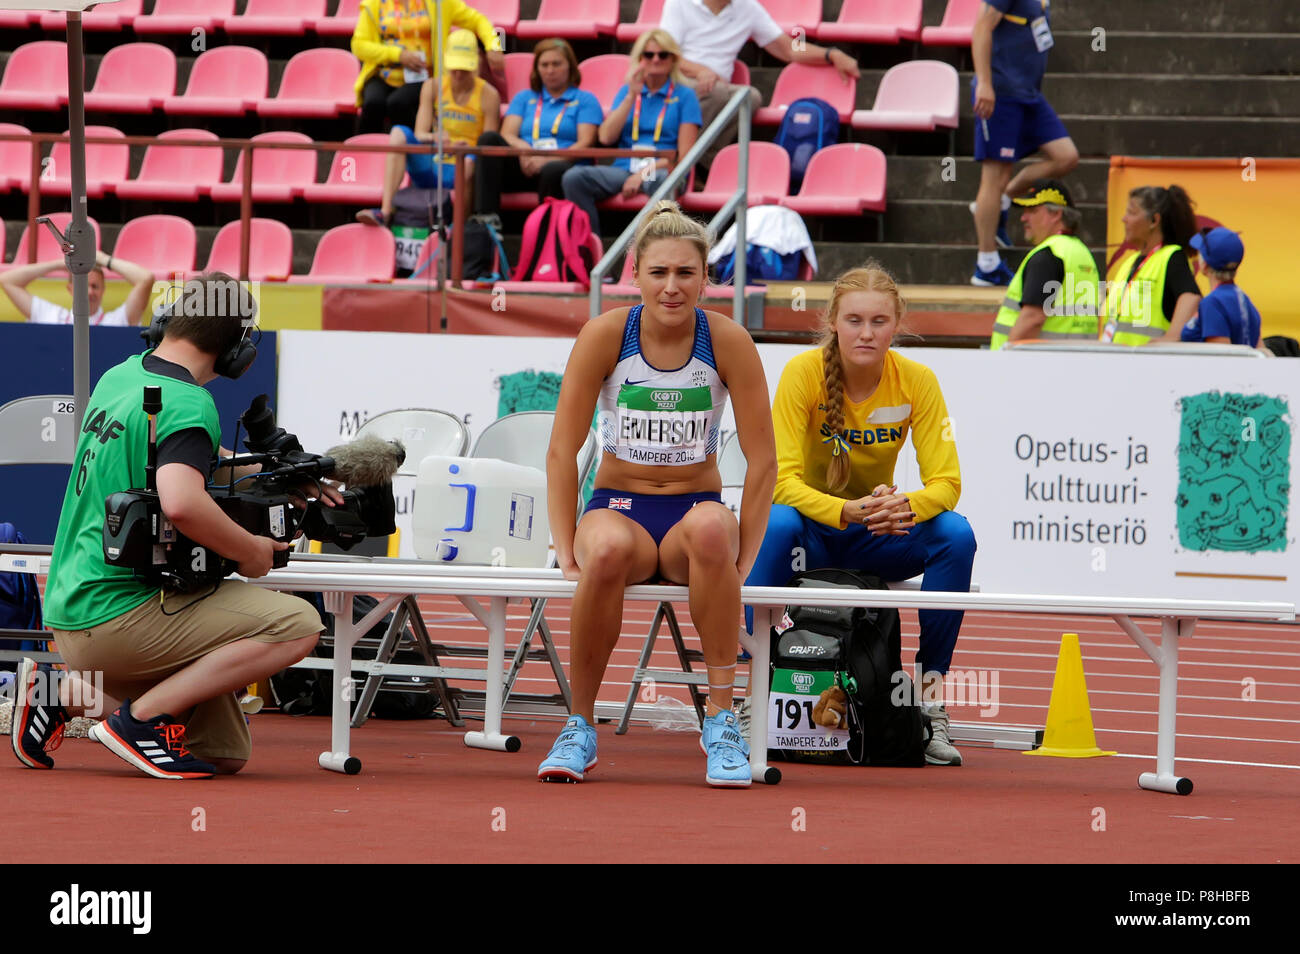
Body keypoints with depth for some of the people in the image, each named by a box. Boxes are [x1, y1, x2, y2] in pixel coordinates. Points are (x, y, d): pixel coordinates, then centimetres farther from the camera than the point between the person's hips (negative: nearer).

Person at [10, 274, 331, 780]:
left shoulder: (117, 378, 12)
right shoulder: (188, 403, -16)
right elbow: (180, 502, -33)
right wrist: (250, 551, -17)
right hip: (114, 619, -9)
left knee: (225, 754, 15)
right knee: (296, 624, -17)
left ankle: (66, 693, 9)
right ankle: (142, 718, -14)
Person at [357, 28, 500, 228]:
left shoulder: (488, 95, -1)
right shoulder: (433, 87, 7)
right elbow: (419, 134, -2)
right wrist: (435, 138, -26)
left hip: (461, 174, -3)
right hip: (432, 171, 3)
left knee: (469, 160, -39)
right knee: (400, 133, -22)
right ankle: (385, 211, -34)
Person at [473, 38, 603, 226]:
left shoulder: (585, 100, 16)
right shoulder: (524, 98, 28)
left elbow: (585, 143, 1)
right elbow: (507, 135, 13)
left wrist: (548, 160, -17)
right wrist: (522, 148, -14)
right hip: (525, 168, 4)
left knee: (553, 170, -41)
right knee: (489, 139, -24)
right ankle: (486, 216, -39)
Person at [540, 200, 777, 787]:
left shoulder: (728, 342, -7)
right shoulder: (605, 336, -7)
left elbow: (762, 461, -3)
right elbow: (562, 451, -4)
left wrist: (743, 557, -11)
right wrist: (567, 548, -12)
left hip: (695, 505, 0)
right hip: (619, 504, 0)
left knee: (710, 529, -38)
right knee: (607, 552, -38)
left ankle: (722, 717, -30)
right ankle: (579, 727, -20)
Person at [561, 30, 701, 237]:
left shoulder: (684, 96, 9)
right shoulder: (626, 91, 21)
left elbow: (684, 154, 0)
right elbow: (606, 138, 6)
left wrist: (646, 172, -13)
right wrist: (631, 96, 0)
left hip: (663, 171, -4)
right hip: (624, 170, 4)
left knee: (660, 181, -42)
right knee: (574, 177, -25)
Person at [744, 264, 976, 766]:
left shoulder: (916, 381, -11)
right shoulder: (803, 372, -17)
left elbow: (945, 483, -14)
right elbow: (783, 480, -22)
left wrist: (904, 507, -38)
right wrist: (846, 511, -41)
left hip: (878, 536, 2)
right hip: (812, 529, -2)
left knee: (956, 534, -27)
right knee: (776, 525, -37)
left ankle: (933, 693, -21)